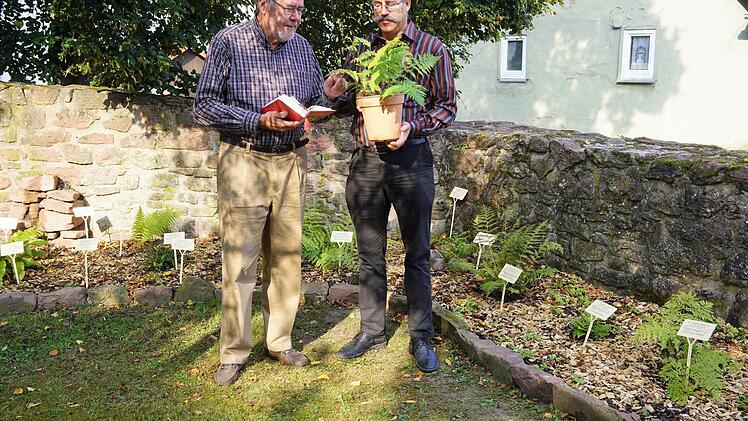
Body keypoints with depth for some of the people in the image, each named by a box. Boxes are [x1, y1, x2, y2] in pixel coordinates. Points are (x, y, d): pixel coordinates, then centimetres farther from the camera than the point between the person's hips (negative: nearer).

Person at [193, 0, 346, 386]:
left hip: (291, 161, 5)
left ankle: (280, 342, 22)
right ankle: (233, 353, 9)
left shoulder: (301, 46, 10)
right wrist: (260, 121, -18)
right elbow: (203, 107, -8)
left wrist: (327, 95, -5)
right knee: (240, 260, -3)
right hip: (244, 161, -4)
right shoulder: (228, 41, -5)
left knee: (286, 257, 9)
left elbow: (312, 101, 19)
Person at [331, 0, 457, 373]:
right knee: (370, 254, 10)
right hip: (366, 161, 4)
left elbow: (447, 106, 0)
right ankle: (371, 331, 22)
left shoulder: (431, 48, 2)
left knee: (417, 254, 5)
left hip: (411, 160, -3)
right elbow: (344, 103, 18)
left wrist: (412, 127, -17)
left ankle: (421, 338, 15)